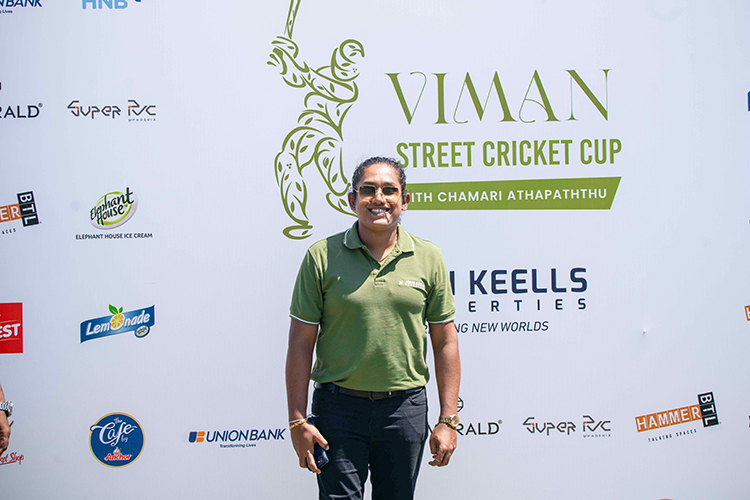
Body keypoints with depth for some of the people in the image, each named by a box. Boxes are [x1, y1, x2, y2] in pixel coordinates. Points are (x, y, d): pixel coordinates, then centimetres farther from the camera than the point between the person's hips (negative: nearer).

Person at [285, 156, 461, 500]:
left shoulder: (429, 258, 3)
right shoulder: (322, 256, -3)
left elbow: (445, 342, 6)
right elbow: (301, 342, -1)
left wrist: (447, 420, 2)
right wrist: (297, 421, -4)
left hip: (406, 407, 2)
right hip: (339, 406, -2)